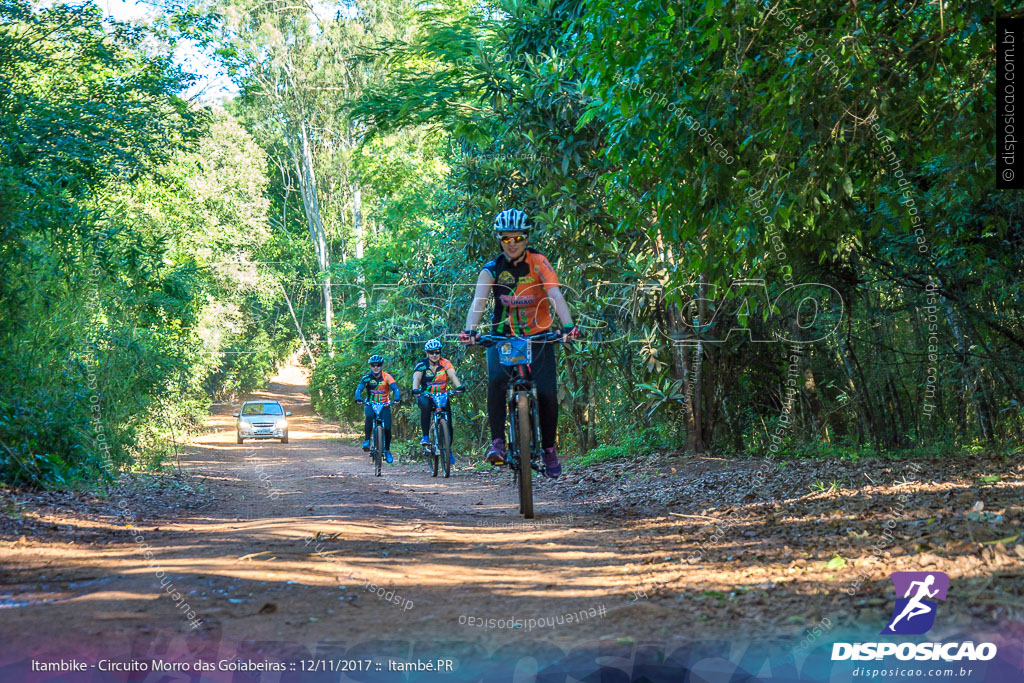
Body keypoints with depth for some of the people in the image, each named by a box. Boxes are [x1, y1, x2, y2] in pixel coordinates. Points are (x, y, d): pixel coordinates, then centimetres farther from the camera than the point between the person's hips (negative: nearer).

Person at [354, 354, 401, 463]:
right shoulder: (367, 377, -9)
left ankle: (387, 450, 14)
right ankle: (367, 440, -23)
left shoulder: (387, 377, -10)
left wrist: (397, 398, -42)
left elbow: (395, 388, -22)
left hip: (384, 405, 1)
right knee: (369, 417, -34)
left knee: (387, 428, -8)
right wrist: (358, 398, -41)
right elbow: (359, 389, -21)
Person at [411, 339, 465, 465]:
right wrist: (415, 389, -47)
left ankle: (448, 449, 10)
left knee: (448, 421, -10)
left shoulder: (445, 363, -9)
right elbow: (416, 378, -25)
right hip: (426, 396, -1)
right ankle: (425, 436, -23)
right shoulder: (422, 365, -11)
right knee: (425, 406, -35)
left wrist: (458, 386, -45)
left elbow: (453, 375, -24)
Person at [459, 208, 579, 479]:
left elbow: (556, 296, -22)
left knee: (547, 394, -12)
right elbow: (479, 301, -20)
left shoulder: (538, 263, -10)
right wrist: (470, 330, -39)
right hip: (503, 337, 0)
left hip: (538, 337, 0)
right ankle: (497, 442, -20)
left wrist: (568, 326, -39)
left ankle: (549, 447, 9)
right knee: (497, 380, -28)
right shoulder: (492, 269, -7)